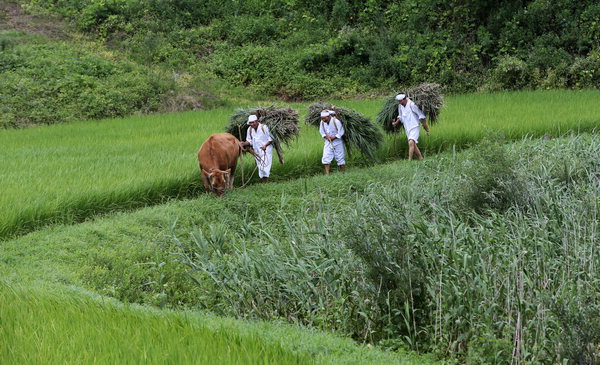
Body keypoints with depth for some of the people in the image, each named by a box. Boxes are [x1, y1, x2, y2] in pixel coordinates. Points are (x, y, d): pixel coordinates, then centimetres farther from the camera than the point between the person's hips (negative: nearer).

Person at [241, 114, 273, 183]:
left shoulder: (264, 127, -12)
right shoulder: (250, 129, 4)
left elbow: (270, 139, -8)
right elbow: (249, 141, 12)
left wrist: (265, 145, -24)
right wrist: (244, 143, -9)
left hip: (266, 149, -6)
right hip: (257, 151, 6)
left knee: (265, 165, -16)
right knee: (260, 166, 7)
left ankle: (266, 181, -17)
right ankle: (263, 182, 13)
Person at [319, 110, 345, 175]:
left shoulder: (336, 121, -21)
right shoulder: (322, 122, -7)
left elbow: (341, 132, -15)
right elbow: (321, 131, 6)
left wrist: (333, 138, -19)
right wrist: (326, 136, -12)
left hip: (337, 142, -4)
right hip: (328, 142, 4)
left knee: (340, 158, 4)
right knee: (326, 158, -7)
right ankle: (327, 174, -5)